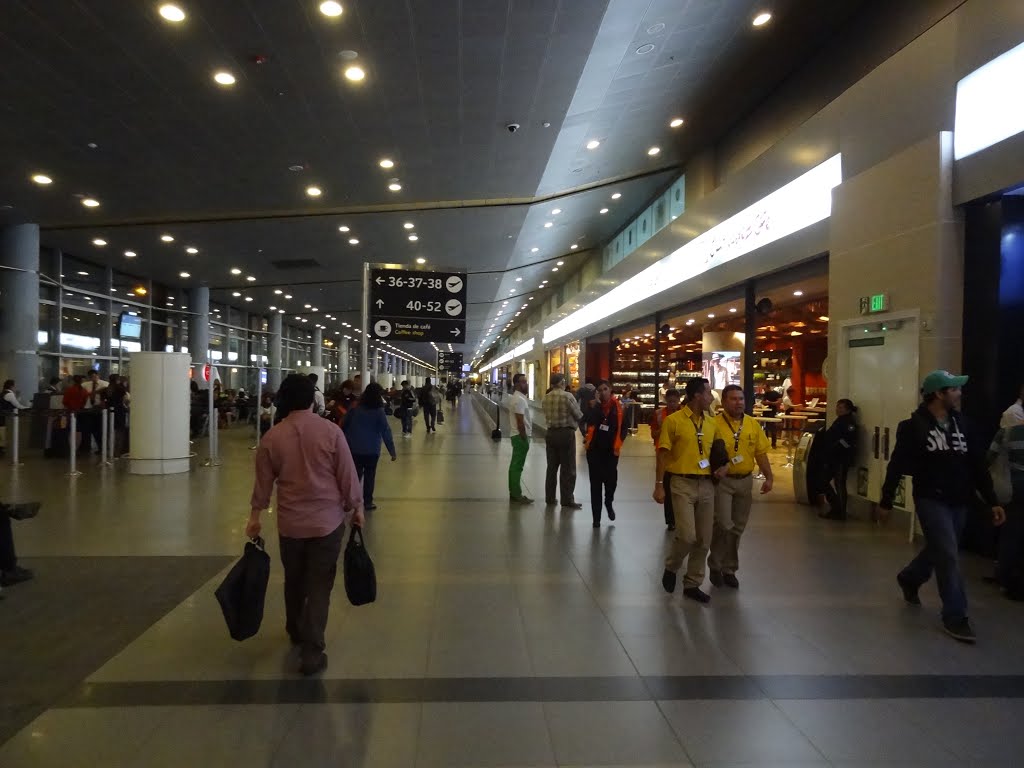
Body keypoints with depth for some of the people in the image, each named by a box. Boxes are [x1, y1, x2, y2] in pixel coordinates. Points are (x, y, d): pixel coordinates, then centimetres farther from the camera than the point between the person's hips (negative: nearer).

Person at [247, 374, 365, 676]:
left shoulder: (272, 437, -5)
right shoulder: (331, 431, -11)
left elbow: (263, 481, 3)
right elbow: (348, 475, -7)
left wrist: (255, 515, 16)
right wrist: (356, 507, 7)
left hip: (290, 521, 2)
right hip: (328, 520, -2)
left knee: (294, 581, 21)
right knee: (319, 586, 3)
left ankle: (296, 632, 42)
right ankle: (312, 651, 2)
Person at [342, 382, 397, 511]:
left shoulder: (355, 408, -1)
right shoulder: (378, 411, -11)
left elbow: (345, 426, 8)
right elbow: (386, 432, -12)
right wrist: (392, 451, -7)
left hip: (354, 448, 3)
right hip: (371, 450, -3)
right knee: (369, 476, 11)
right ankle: (368, 502, 15)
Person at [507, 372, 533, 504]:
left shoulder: (517, 397, 14)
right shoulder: (519, 399, -19)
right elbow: (520, 422, -23)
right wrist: (525, 439, -20)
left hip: (518, 435, 11)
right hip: (521, 436, -11)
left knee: (515, 465, 14)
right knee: (518, 466, -6)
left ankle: (514, 493, 22)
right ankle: (516, 495, -3)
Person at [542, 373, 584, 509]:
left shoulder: (545, 398, 3)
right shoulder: (567, 396, -13)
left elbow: (547, 416, 8)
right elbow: (578, 415, -7)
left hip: (551, 433, 6)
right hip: (566, 433, -5)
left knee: (552, 467, 14)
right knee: (568, 469, 2)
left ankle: (550, 498, 20)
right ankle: (567, 501, 5)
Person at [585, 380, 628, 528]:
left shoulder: (618, 407, 0)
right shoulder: (594, 406, -1)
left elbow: (624, 426, 8)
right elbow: (590, 422, -18)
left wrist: (619, 442, -1)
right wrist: (595, 405, -21)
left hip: (611, 449, 0)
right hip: (595, 449, 0)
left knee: (611, 480, -6)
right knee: (596, 482, 3)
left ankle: (609, 503, 29)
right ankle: (596, 517, 11)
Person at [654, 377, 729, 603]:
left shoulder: (712, 424, 9)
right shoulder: (673, 421, -8)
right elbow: (663, 455, -6)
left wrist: (724, 464, 0)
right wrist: (659, 485, -9)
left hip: (706, 485, 6)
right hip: (683, 484, -6)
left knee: (704, 540, 7)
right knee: (687, 536, -13)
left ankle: (692, 584, 21)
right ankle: (671, 567, 16)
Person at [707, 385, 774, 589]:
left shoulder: (753, 425, 7)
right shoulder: (714, 424, -9)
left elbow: (761, 453, 9)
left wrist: (769, 477, 3)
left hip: (745, 480, 5)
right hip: (722, 480, -5)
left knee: (737, 527, 10)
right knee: (723, 524, -9)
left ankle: (729, 569, 24)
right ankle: (715, 565, 12)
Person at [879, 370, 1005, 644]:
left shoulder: (961, 424, 6)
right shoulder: (914, 426, -10)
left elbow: (978, 465, 8)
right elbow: (897, 466, -8)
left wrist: (992, 501, 5)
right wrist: (886, 501, -6)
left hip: (959, 502, 6)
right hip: (931, 500, -6)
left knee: (938, 551, 18)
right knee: (948, 556, -8)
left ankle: (909, 579, 45)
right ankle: (955, 617, 2)